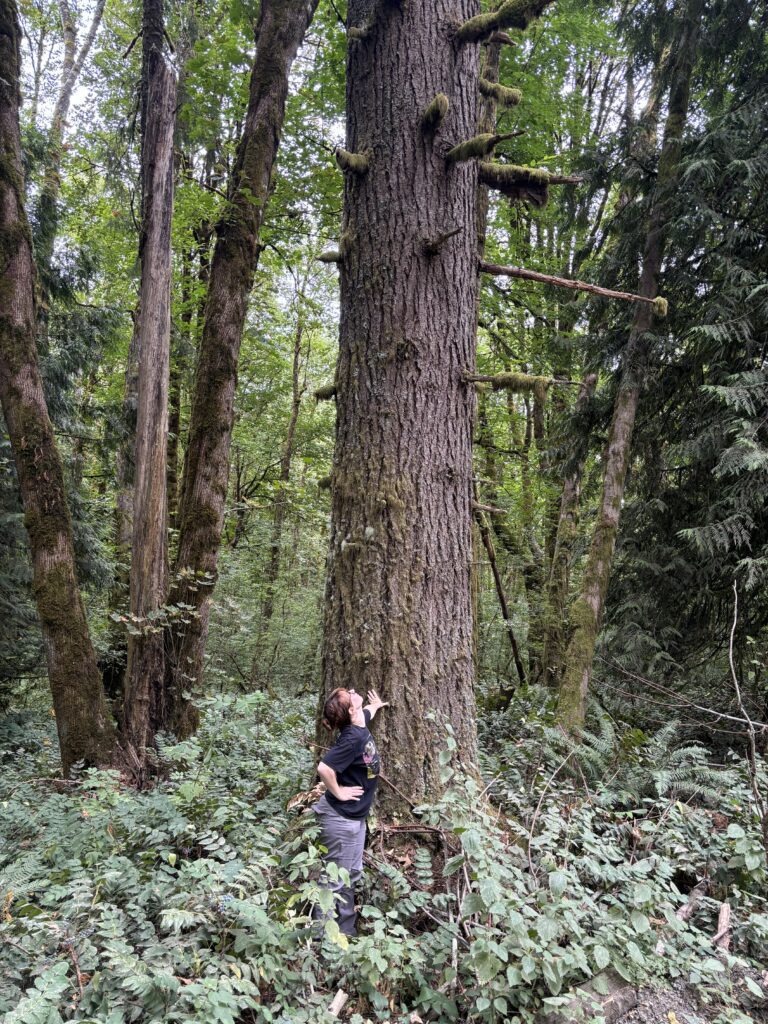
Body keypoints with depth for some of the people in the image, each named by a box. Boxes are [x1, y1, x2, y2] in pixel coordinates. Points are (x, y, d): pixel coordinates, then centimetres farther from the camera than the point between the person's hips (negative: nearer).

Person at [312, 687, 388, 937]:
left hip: (355, 815, 9)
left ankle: (346, 931, 31)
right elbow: (324, 768, -36)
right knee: (336, 879, 2)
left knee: (351, 874, 18)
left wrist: (375, 705, 43)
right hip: (340, 817, -9)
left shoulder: (361, 724, -2)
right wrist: (337, 793, -21)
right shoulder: (353, 738, -28)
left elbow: (368, 711, 24)